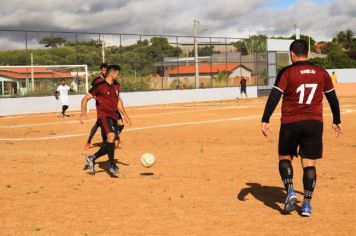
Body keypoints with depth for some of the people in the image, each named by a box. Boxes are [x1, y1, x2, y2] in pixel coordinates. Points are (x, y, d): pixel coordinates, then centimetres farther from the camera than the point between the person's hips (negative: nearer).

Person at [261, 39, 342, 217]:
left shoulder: (287, 72, -4)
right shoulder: (321, 73, 7)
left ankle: (290, 192, -2)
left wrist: (265, 120, -11)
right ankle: (307, 204, 3)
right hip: (314, 123, 2)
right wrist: (336, 121, 24)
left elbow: (274, 97, -12)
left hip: (290, 123, -2)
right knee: (309, 164, 5)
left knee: (285, 157, 16)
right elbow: (333, 98, 14)